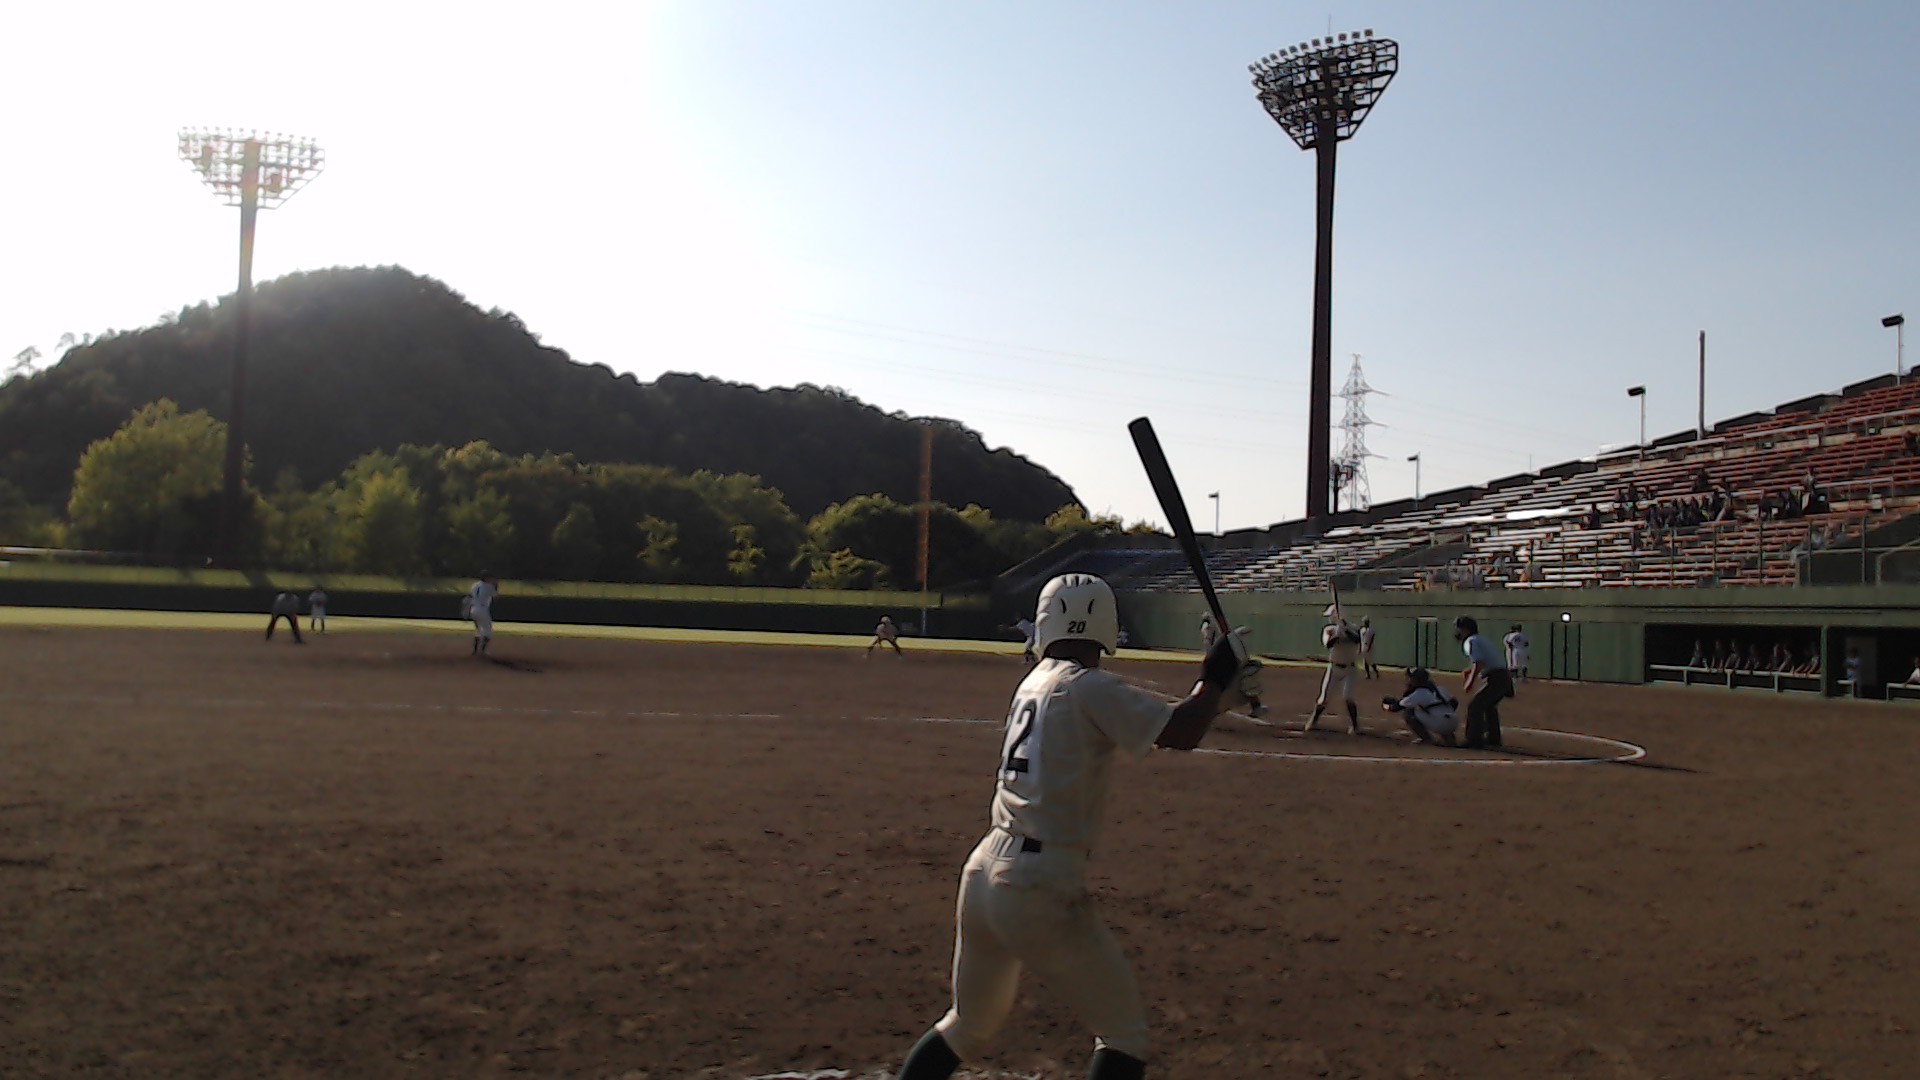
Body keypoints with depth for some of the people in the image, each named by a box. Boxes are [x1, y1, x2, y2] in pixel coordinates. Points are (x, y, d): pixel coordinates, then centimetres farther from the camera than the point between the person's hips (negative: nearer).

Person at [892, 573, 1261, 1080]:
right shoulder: (1089, 686, -9)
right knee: (1123, 1031, 9)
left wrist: (1218, 695, 17)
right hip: (1040, 887, -7)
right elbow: (1179, 734, -16)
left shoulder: (1034, 682, 14)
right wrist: (1215, 680, 1)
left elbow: (1148, 717, 19)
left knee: (969, 1027, 25)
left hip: (982, 872, 8)